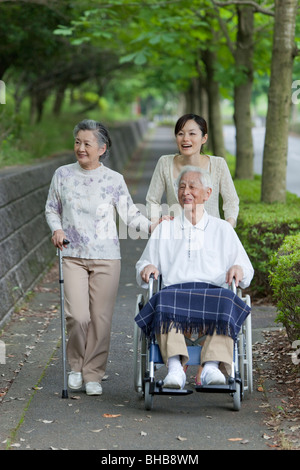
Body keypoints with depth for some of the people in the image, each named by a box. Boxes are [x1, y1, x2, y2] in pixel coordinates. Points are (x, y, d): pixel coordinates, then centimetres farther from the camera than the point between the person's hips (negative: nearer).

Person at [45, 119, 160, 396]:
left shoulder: (114, 180, 2)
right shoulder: (63, 175, 5)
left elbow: (130, 214, 3)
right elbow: (52, 209, 15)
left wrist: (151, 226, -14)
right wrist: (56, 229, -4)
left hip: (106, 258, 0)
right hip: (73, 256, 0)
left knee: (101, 318, 0)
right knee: (77, 315, -12)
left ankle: (93, 374, 14)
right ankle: (77, 365, 12)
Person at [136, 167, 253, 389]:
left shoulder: (223, 229, 24)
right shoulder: (164, 229, 27)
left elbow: (246, 270, 21)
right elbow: (144, 264, 26)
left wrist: (238, 269, -4)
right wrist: (147, 268, 1)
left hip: (213, 293, 0)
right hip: (174, 291, 0)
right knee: (166, 302, -37)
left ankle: (212, 367, -49)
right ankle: (175, 367, -51)